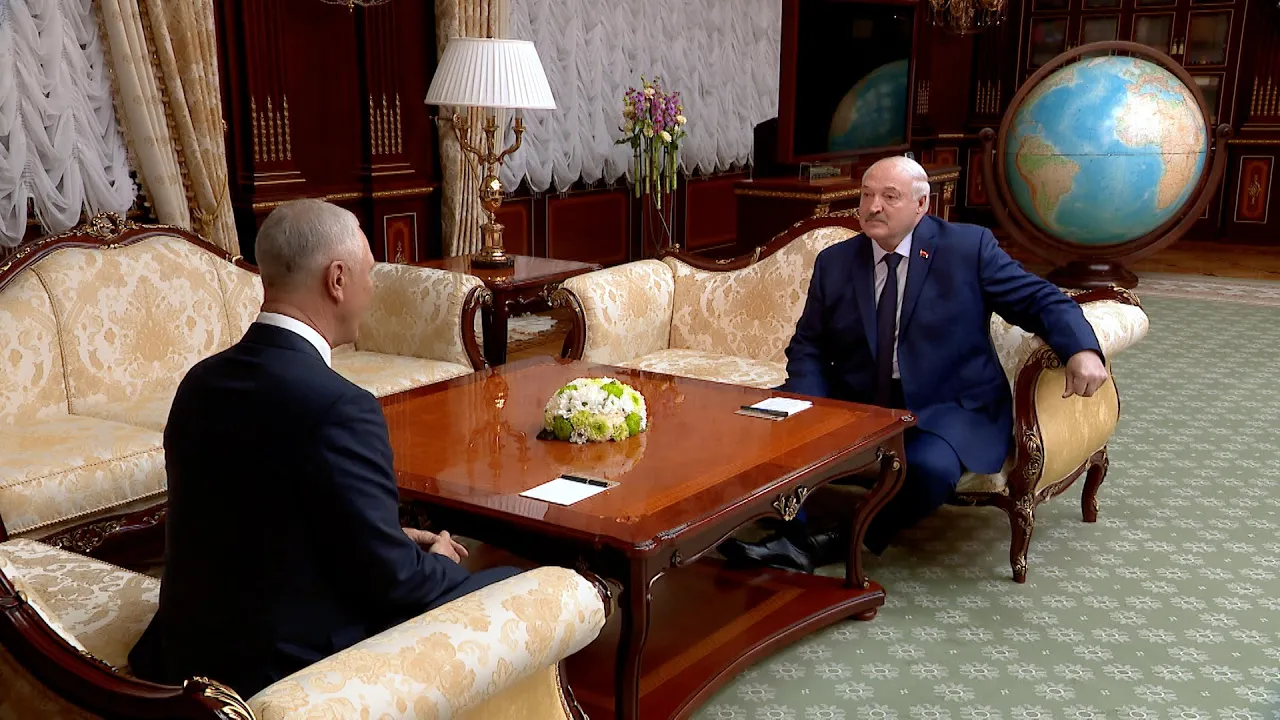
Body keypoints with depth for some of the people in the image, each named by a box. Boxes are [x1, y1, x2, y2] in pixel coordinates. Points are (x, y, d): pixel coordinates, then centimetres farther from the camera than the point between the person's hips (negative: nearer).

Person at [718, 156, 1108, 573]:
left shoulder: (969, 247, -2)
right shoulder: (834, 263, 7)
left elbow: (1040, 300, -2)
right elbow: (808, 348, 7)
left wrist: (1082, 349, -23)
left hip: (950, 409, -3)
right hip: (857, 403, 4)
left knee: (928, 467, -36)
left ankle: (849, 542, -17)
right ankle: (793, 538, -15)